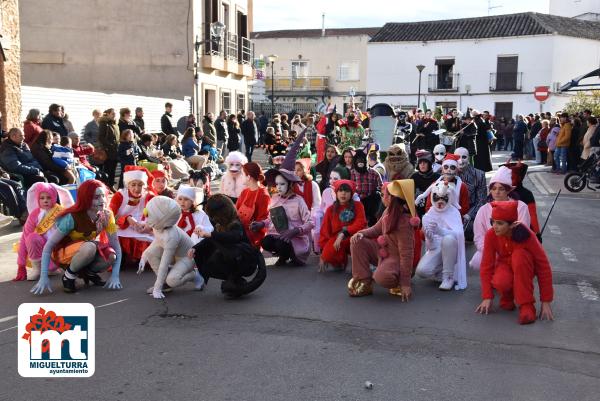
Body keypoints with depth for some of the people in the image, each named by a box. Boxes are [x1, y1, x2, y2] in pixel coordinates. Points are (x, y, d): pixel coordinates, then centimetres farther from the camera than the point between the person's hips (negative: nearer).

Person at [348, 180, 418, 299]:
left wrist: (406, 283, -27)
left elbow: (406, 254, -28)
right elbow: (377, 229, 13)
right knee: (357, 241, -7)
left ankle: (397, 282, 0)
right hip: (382, 251, 9)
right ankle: (364, 282, -4)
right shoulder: (389, 211, -4)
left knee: (382, 277, -38)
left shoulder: (404, 222, -30)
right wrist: (361, 233, -9)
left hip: (396, 258, -9)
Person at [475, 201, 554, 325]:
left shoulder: (526, 235, -28)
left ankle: (527, 305, -26)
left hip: (523, 267, -1)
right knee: (500, 282, -36)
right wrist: (487, 297, -21)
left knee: (519, 255, -36)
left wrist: (546, 302, -23)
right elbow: (486, 266, -17)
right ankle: (507, 296, 3)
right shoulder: (491, 235, -23)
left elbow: (543, 266, -23)